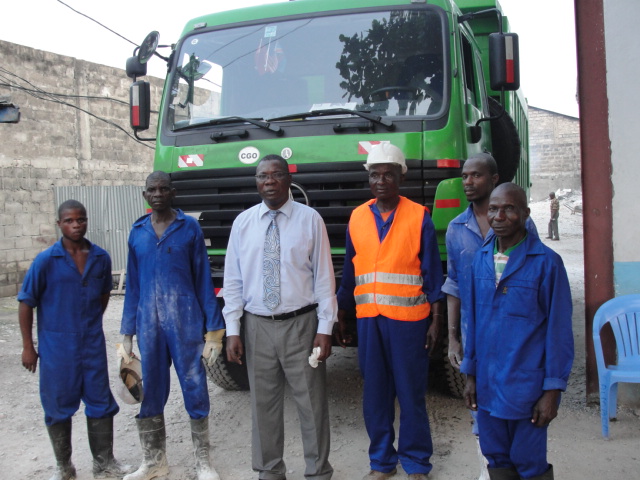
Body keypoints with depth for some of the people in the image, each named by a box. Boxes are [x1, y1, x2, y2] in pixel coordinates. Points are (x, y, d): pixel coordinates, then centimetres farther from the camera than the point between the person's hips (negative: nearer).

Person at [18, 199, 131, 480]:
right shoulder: (46, 260, -10)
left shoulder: (101, 258, -1)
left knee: (101, 403, 9)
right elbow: (26, 303, -4)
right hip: (56, 347, -2)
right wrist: (28, 347, -3)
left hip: (93, 344, 2)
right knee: (58, 407, 10)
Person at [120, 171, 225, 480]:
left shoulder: (189, 228, -1)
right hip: (149, 324, 4)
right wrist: (127, 332, 10)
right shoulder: (137, 232, 9)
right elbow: (133, 284, 12)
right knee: (151, 391, 11)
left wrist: (214, 327, -4)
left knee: (194, 389, 2)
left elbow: (203, 279, -1)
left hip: (185, 322, -3)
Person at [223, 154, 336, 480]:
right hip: (257, 325, 3)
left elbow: (324, 277, -4)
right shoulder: (243, 222, 4)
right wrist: (232, 330, -1)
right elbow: (233, 280, 4)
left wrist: (324, 329, -7)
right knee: (263, 403, 13)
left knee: (311, 402, 6)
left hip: (301, 323, -2)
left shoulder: (310, 219, -3)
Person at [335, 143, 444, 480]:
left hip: (408, 319, -3)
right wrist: (340, 317, 12)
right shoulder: (357, 218, 8)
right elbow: (349, 274, 12)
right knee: (375, 394, 10)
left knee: (411, 393, 4)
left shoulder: (419, 217, -1)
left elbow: (433, 273, -1)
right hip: (369, 320, 3)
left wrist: (436, 321, -5)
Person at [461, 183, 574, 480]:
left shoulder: (546, 262, -11)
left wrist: (553, 390, -10)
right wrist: (470, 375, 11)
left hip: (527, 386, -5)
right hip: (487, 385, 5)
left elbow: (559, 329, -9)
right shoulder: (481, 260, 5)